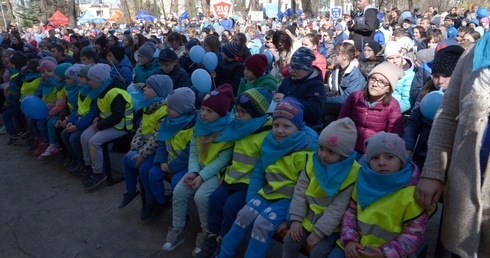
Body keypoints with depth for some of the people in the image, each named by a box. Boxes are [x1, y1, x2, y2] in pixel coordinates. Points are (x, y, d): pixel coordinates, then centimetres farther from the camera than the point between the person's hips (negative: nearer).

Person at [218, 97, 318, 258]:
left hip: (290, 198, -6)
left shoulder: (306, 149, -17)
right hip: (268, 192, 6)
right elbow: (258, 172, 9)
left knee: (262, 223, -22)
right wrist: (251, 199, 2)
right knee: (244, 215, -9)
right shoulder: (269, 142, 3)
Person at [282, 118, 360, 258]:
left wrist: (319, 231, -19)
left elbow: (338, 209, -19)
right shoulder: (313, 160, -6)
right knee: (289, 242, -7)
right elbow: (300, 190, -2)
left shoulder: (352, 173, -20)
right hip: (308, 218, 4)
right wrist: (296, 219, -8)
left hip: (331, 225, -4)